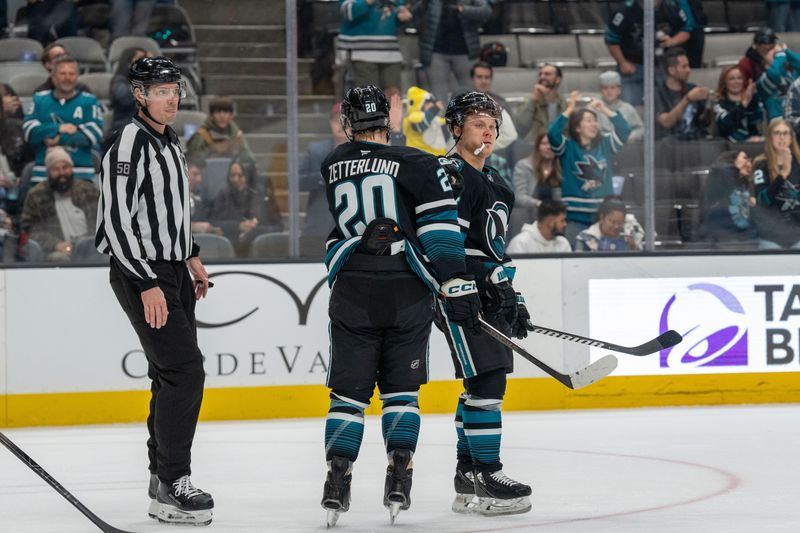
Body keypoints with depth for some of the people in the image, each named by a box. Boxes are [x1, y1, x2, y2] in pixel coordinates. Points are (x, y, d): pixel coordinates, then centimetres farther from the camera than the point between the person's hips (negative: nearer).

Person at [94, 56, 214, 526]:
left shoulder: (170, 142, 13)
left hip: (172, 269, 9)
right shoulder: (130, 145, -17)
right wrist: (146, 285, -23)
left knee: (174, 373, 13)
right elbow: (117, 222, -22)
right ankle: (171, 488, -13)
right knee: (185, 369, -15)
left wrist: (191, 256, 24)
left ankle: (163, 475, 23)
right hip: (140, 272, -9)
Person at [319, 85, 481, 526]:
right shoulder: (416, 165, -4)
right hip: (407, 291, -1)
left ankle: (337, 478, 1)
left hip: (352, 291, 1)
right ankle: (398, 480, 1)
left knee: (349, 390, 8)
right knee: (401, 388, 10)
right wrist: (457, 286, -12)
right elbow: (441, 230, -11)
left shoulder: (332, 168, 7)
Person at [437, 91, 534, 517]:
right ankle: (487, 478, -13)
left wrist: (513, 298, 23)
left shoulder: (495, 184, 22)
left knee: (484, 384, 12)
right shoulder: (450, 175, -9)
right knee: (486, 380, -15)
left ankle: (467, 479, 18)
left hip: (491, 294, 10)